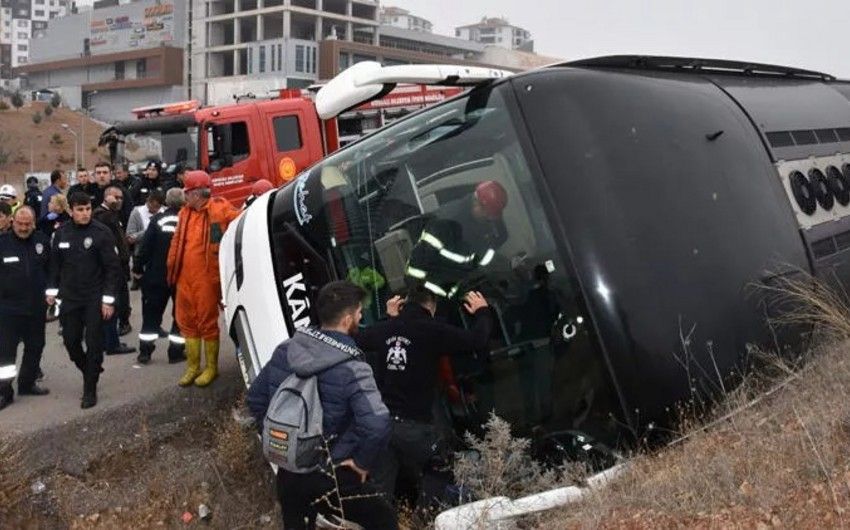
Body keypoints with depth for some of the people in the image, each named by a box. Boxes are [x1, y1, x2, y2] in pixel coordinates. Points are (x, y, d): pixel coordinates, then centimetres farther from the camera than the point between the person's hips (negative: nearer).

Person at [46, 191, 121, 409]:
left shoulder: (102, 233, -10)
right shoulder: (61, 233, 3)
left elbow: (113, 268, -11)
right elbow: (55, 264, 13)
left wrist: (108, 299, -14)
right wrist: (52, 289, 8)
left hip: (95, 299, -4)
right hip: (70, 298, 4)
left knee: (94, 343, 0)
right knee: (70, 341, 7)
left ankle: (90, 389, 11)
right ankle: (90, 371, 33)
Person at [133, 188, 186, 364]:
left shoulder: (158, 219, -5)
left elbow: (145, 245, -8)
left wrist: (137, 267, 0)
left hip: (157, 276, 1)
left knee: (151, 313, 10)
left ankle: (145, 352, 10)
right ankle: (176, 352, 9)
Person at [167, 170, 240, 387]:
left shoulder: (219, 209, -9)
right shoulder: (185, 213, 11)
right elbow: (177, 242, 15)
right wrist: (172, 267, 11)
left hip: (207, 277, -7)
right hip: (184, 277, 7)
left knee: (208, 322, 2)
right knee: (187, 322, 12)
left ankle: (211, 367, 17)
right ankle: (192, 367, 25)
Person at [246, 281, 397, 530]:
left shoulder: (285, 351, -3)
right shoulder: (351, 370, -22)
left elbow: (255, 399, 9)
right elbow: (377, 425, -35)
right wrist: (363, 462, -17)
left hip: (287, 473, 6)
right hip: (329, 480, -6)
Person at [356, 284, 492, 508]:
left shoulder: (382, 329, 7)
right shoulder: (434, 331, -6)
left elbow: (357, 340, 29)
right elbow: (477, 340, -8)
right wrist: (482, 311, 12)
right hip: (415, 425, -4)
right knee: (422, 492, 18)